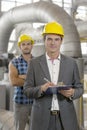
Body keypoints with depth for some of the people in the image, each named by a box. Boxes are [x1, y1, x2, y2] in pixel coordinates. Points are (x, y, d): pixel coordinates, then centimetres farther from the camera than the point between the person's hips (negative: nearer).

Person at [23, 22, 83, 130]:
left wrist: (72, 93, -14)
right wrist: (41, 89, -19)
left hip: (66, 118, 1)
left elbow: (79, 88, 7)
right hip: (42, 118, -1)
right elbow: (27, 90, -1)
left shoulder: (71, 63, 4)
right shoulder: (34, 63, 1)